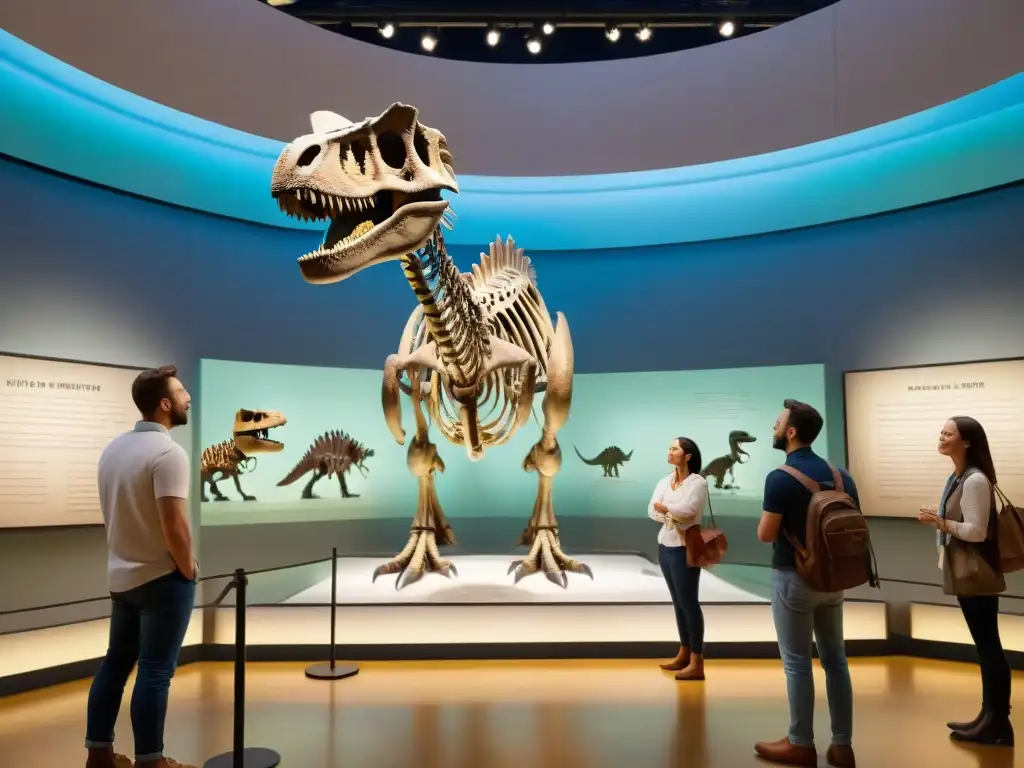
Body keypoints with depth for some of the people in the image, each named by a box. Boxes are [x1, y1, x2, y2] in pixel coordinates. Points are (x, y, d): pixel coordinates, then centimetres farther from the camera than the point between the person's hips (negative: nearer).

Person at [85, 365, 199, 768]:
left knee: (116, 661, 17)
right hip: (162, 578, -8)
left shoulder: (113, 448, 6)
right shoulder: (168, 452, -22)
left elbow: (114, 514, 13)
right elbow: (174, 526, -27)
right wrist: (188, 568, -12)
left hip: (121, 575, 9)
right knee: (155, 671, 1)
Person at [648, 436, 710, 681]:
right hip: (665, 546, 7)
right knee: (678, 602, 15)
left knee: (689, 602, -3)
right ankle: (683, 654, 27)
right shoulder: (664, 481, 8)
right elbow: (652, 511, 1)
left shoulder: (698, 482, -11)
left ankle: (697, 663, 2)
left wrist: (664, 507, -9)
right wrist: (674, 513, -15)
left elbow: (687, 510, -24)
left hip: (684, 549, -7)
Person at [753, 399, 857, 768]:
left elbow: (765, 534, -16)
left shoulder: (780, 478, -18)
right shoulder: (840, 475, 3)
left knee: (797, 663, 4)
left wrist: (771, 518, 4)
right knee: (835, 660, 14)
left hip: (794, 578, -7)